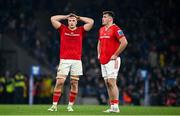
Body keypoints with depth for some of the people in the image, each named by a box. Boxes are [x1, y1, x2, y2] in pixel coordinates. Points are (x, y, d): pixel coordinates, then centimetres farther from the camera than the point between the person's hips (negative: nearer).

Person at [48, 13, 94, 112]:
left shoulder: (80, 30, 11)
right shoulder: (63, 29, 10)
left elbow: (91, 22, 3)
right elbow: (53, 19, 6)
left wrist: (79, 17, 12)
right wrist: (65, 17, 14)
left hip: (77, 61, 1)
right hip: (64, 60, -1)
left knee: (74, 84, 2)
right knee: (59, 82, -8)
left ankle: (70, 106, 10)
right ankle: (54, 105, -5)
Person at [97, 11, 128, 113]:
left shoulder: (115, 29, -11)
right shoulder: (101, 30, 15)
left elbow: (124, 42, -19)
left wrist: (115, 55, -16)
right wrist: (99, 54, 17)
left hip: (112, 60, -9)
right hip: (103, 61, 9)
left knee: (111, 82, -13)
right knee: (107, 83, 8)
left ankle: (116, 107, -12)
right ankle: (112, 106, 11)